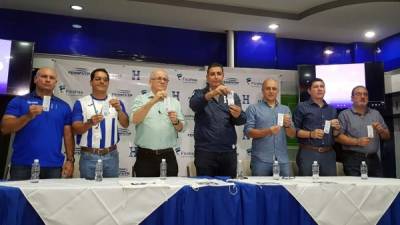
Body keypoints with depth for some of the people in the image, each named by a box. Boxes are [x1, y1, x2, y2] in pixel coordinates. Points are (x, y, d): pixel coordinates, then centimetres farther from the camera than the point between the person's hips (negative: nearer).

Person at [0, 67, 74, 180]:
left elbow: (68, 135, 9)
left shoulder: (64, 106, 10)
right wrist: (28, 116, -16)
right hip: (23, 165, -1)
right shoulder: (19, 101, 5)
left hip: (54, 166, 2)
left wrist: (70, 160, 1)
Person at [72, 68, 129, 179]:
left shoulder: (116, 102, 5)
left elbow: (125, 124, -5)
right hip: (89, 156, -2)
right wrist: (90, 123, -29)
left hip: (111, 155, 3)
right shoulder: (81, 103, -2)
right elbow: (76, 129, -9)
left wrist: (119, 109, -24)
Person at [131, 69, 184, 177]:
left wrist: (175, 121, -10)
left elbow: (180, 128, 12)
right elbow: (135, 120, -14)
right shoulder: (140, 99, 4)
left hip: (168, 156, 3)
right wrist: (153, 101, -21)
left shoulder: (174, 102, 11)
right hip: (145, 156, -2)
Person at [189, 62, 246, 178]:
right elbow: (194, 105, -18)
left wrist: (238, 115, -24)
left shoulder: (232, 96, 10)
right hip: (205, 151, -2)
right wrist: (211, 93, -35)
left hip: (228, 151, 2)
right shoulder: (199, 93, 5)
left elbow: (242, 120, 0)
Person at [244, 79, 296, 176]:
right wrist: (268, 131, -19)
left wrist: (288, 125, -8)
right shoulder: (253, 108, 4)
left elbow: (292, 135, 13)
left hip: (283, 160, 4)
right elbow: (248, 132, -5)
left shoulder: (285, 109, 16)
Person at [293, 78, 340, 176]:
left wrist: (337, 128, -1)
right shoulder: (302, 107, 2)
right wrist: (311, 134, -16)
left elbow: (335, 135, 19)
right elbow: (294, 130, -4)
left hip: (328, 154, 5)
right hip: (308, 153, -4)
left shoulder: (332, 109, 17)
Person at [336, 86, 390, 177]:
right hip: (353, 159, -4)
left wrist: (381, 131, -3)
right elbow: (338, 136, -8)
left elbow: (387, 136, 18)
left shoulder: (376, 114, 16)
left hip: (373, 159, 4)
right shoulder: (345, 114, 2)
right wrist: (357, 141, -19)